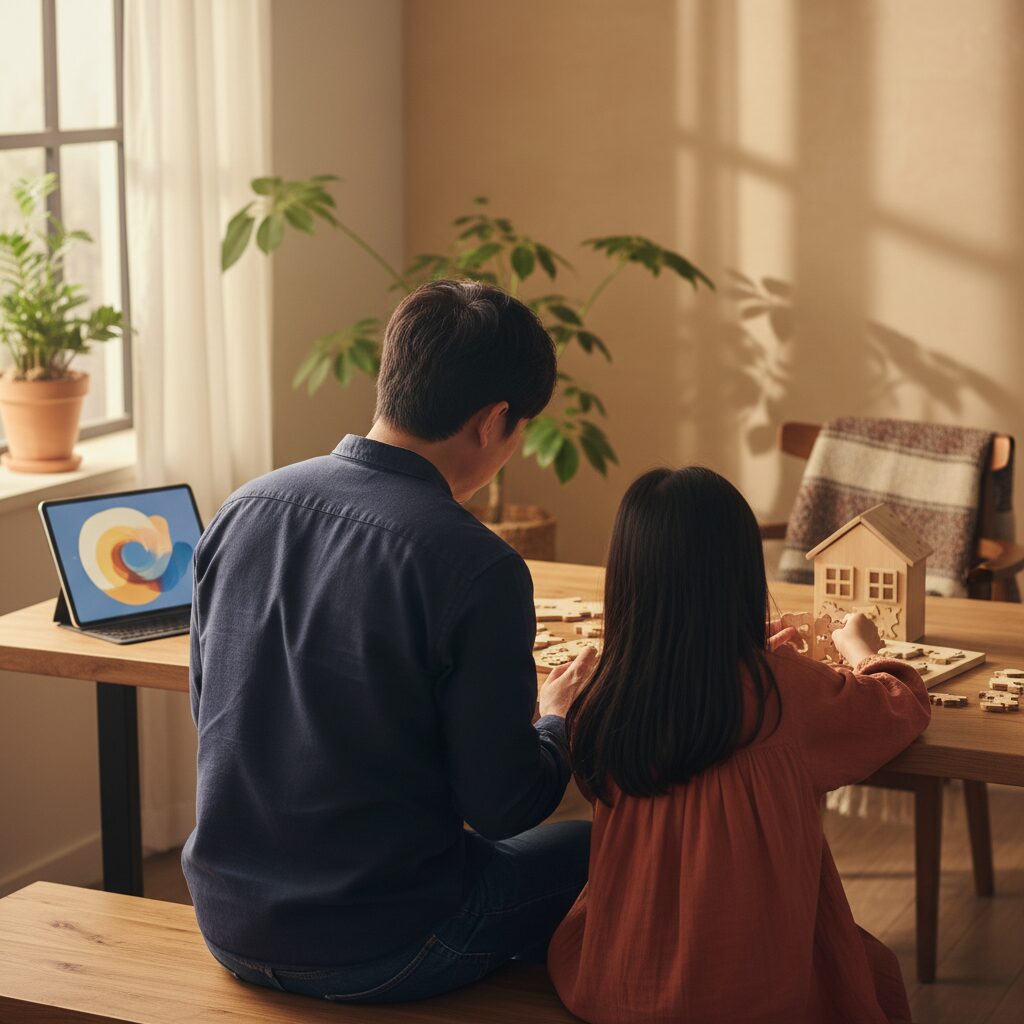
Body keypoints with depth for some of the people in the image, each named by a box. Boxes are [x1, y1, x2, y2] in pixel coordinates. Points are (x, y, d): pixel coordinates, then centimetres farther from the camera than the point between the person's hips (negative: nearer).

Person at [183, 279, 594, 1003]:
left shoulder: (243, 511, -2)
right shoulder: (477, 569, -21)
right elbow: (503, 805, -15)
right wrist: (557, 721, 7)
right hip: (376, 955, -6)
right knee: (595, 849, 18)